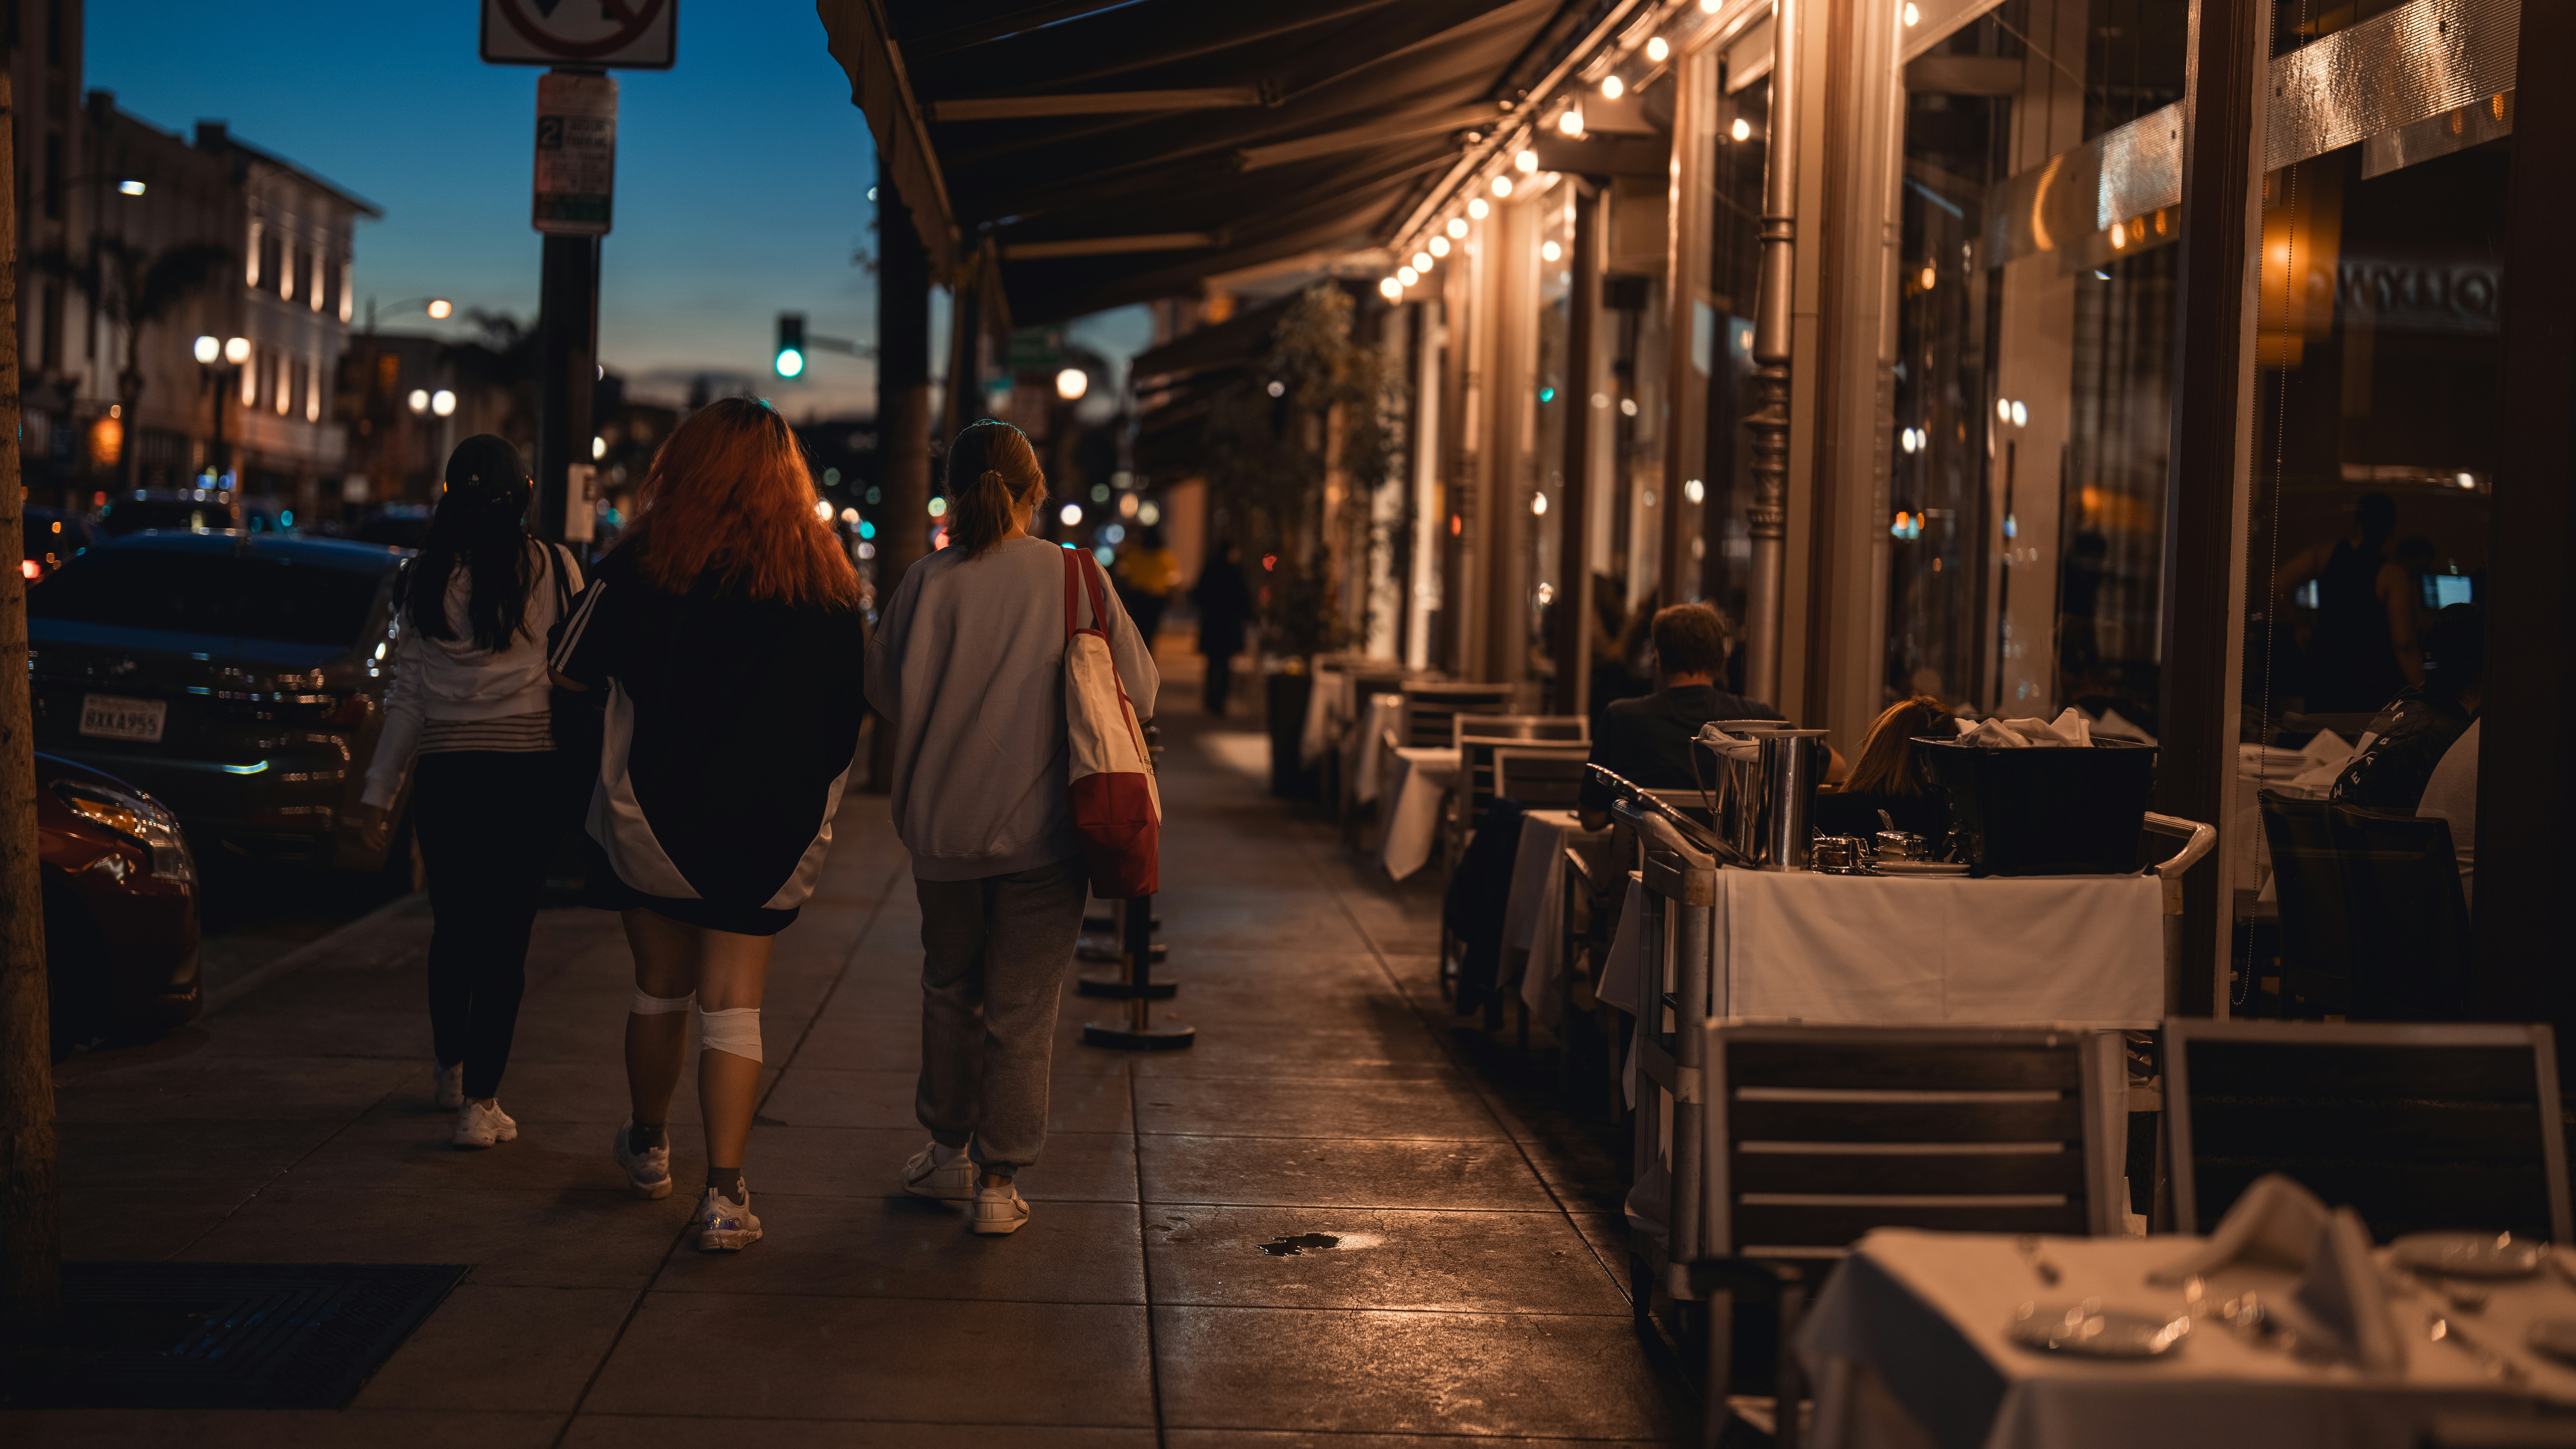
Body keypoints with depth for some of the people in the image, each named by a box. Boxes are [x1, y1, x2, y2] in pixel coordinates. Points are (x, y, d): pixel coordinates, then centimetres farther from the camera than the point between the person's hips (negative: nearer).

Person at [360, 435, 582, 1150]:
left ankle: (449, 1067, 36)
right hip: (531, 771, -2)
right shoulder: (555, 570, -3)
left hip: (446, 773, 2)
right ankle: (480, 1102, -4)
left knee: (453, 928, 18)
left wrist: (381, 786, 9)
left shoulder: (427, 578, 1)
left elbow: (408, 695, 2)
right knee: (506, 936, 0)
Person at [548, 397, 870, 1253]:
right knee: (733, 1008, 3)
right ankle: (724, 1193, -6)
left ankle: (648, 1148, 37)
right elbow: (856, 706, 3)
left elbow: (572, 672, -1)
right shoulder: (826, 579, -3)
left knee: (661, 991, 16)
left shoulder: (644, 563, -8)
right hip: (772, 830, 0)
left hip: (652, 816, 0)